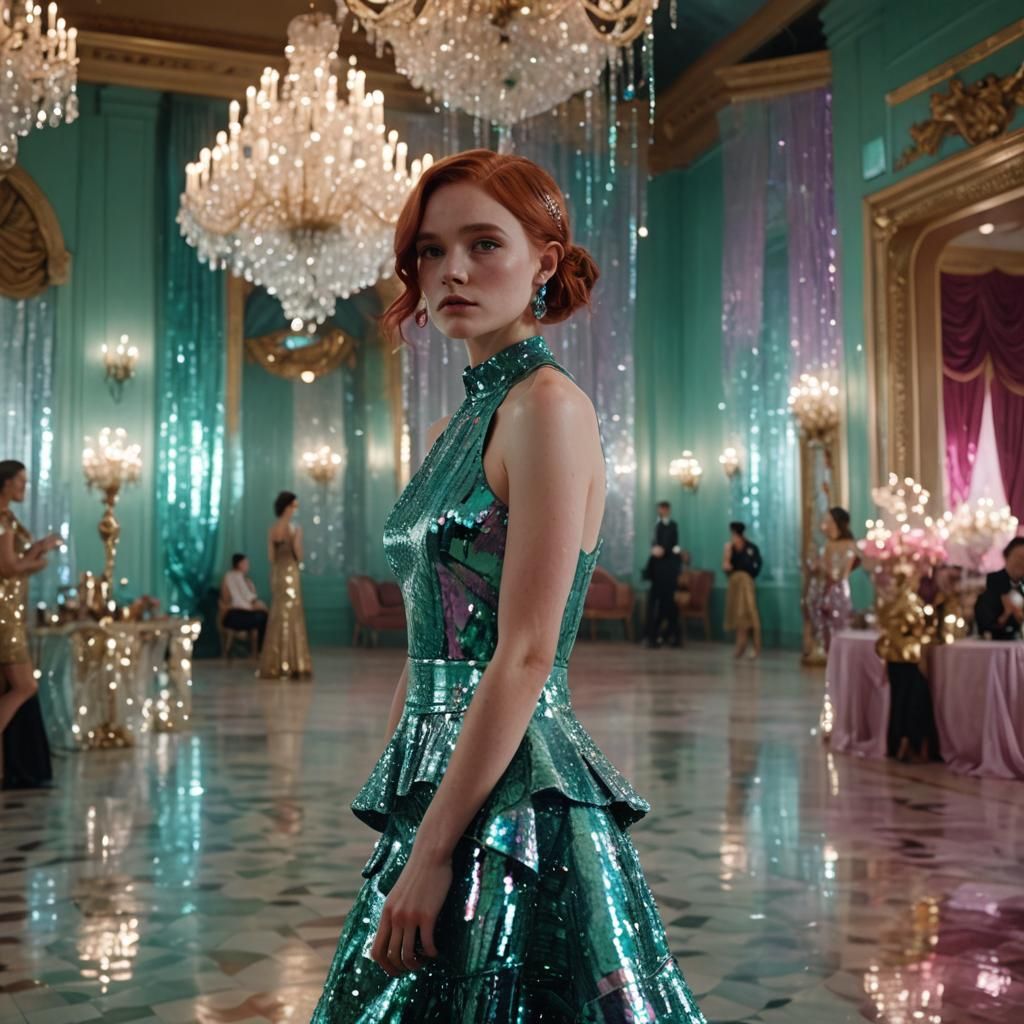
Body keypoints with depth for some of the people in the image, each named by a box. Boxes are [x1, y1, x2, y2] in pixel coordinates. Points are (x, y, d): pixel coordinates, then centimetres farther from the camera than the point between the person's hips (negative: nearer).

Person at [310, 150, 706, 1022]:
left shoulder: (547, 405, -14)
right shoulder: (457, 425, 12)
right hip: (441, 781, 8)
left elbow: (526, 657, -20)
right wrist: (402, 809, 15)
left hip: (513, 796, -8)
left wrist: (430, 851, -19)